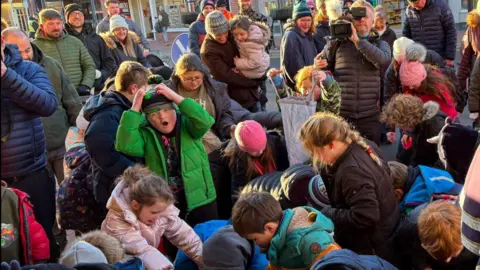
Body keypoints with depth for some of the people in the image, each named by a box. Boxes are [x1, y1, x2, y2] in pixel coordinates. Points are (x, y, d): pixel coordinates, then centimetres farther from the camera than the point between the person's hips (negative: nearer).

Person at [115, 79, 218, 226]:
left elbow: (205, 121, -24)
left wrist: (175, 96, -25)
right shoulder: (145, 134, -5)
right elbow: (125, 146, -23)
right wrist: (135, 107, -21)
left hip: (200, 200, 0)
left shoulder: (187, 125, -4)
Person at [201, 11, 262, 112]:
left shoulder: (231, 38, 4)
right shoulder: (208, 51, -16)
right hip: (236, 99, -7)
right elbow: (226, 76, -20)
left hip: (252, 93, 7)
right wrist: (254, 82, -14)